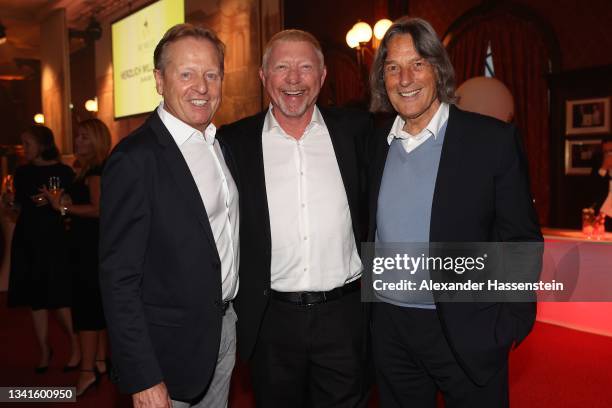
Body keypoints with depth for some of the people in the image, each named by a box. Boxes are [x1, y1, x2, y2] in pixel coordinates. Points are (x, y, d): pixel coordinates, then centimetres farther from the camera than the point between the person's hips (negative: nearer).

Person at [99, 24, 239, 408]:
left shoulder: (220, 143, 5)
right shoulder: (135, 159, -19)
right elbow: (119, 279, -19)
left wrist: (236, 314, 8)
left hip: (226, 328, 7)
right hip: (171, 346, -7)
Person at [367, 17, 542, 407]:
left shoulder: (494, 140, -8)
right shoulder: (375, 144, 4)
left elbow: (522, 240, -7)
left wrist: (511, 328, -12)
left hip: (468, 332, -3)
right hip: (389, 329, 4)